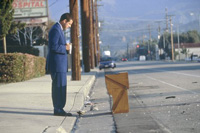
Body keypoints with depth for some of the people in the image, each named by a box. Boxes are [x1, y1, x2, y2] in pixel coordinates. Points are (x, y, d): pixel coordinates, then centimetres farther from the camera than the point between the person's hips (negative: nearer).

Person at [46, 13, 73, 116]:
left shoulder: (59, 30, 19)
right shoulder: (55, 30, -14)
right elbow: (53, 46, -22)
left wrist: (65, 47, 10)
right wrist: (65, 47, -12)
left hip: (60, 64, 11)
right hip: (57, 64, -11)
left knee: (58, 87, 11)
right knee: (59, 86, -9)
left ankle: (58, 109, 15)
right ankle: (58, 110, -7)